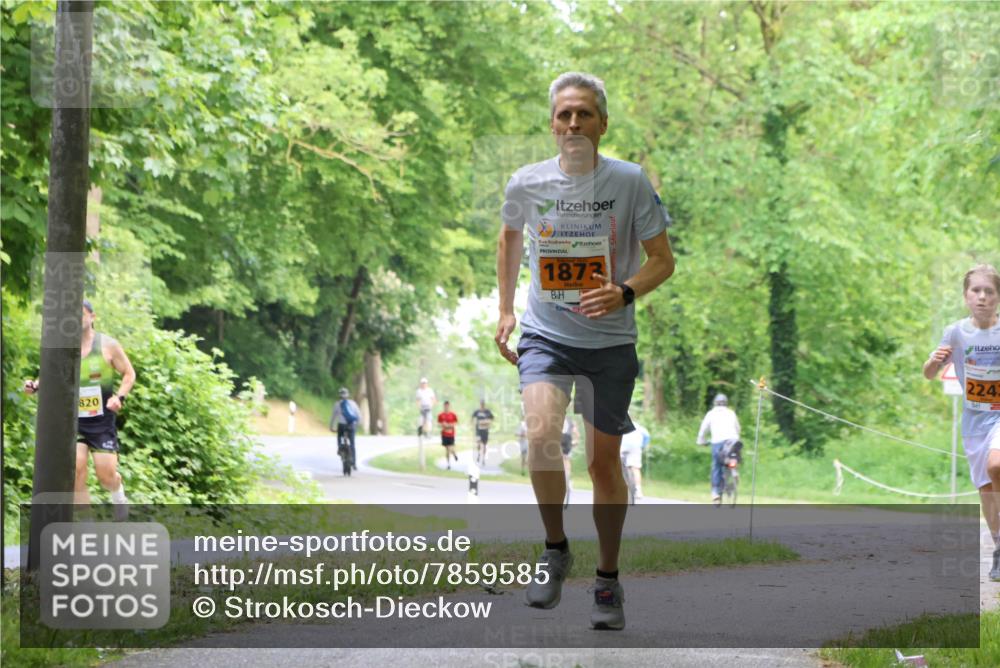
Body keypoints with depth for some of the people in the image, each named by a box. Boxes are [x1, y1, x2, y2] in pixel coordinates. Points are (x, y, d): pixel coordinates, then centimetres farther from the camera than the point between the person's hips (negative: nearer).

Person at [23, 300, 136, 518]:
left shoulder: (108, 345, -5)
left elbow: (129, 373, 2)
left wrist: (120, 396, -15)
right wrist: (35, 386, -9)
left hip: (102, 421, -1)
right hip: (73, 420, 1)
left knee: (106, 474, -4)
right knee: (76, 471, -15)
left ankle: (118, 495, 33)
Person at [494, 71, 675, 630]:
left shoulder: (630, 181, -8)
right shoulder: (526, 184, -3)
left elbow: (662, 259, -1)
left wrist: (625, 292, -20)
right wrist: (506, 310, 15)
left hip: (611, 340, 0)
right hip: (545, 335, 0)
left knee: (604, 462, 6)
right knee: (542, 435, -24)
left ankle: (608, 580, 24)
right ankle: (555, 550, -1)